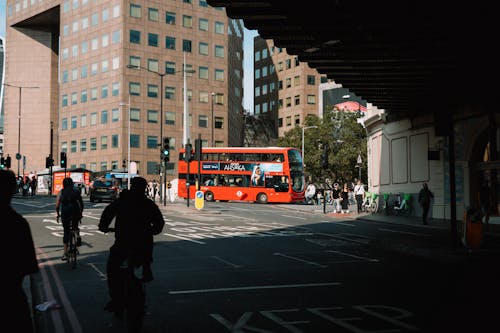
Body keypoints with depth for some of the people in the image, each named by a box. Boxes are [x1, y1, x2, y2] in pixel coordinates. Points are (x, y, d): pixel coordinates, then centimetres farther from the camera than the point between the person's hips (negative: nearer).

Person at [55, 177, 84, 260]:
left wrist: (58, 214, 18)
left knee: (66, 232, 9)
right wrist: (81, 214, 22)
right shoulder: (76, 191, 9)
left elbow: (57, 206, 3)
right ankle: (78, 237, 2)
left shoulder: (61, 192, 7)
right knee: (75, 227, 30)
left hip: (65, 213, 0)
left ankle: (65, 253, 7)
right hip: (76, 212, 1)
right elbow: (81, 204, 10)